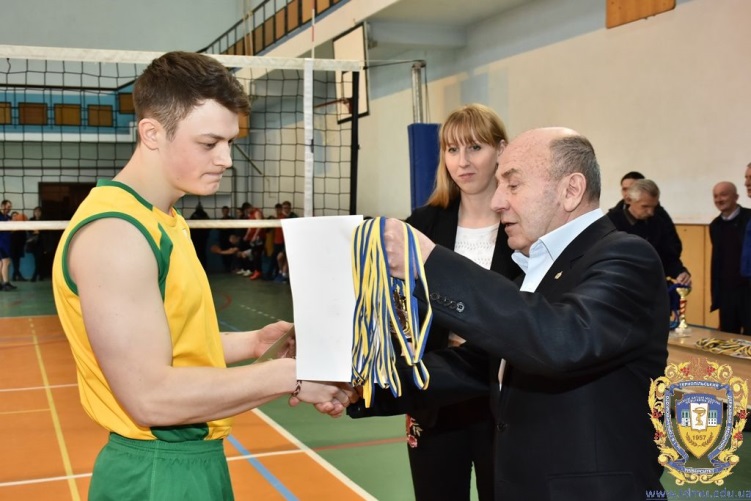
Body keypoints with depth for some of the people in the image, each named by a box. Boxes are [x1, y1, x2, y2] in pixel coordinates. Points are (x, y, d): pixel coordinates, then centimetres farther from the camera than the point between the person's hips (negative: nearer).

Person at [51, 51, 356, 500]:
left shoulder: (163, 222, 9)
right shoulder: (115, 232, -21)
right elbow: (150, 397, -26)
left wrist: (254, 343, 1)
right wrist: (290, 375, -21)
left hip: (194, 458, 9)